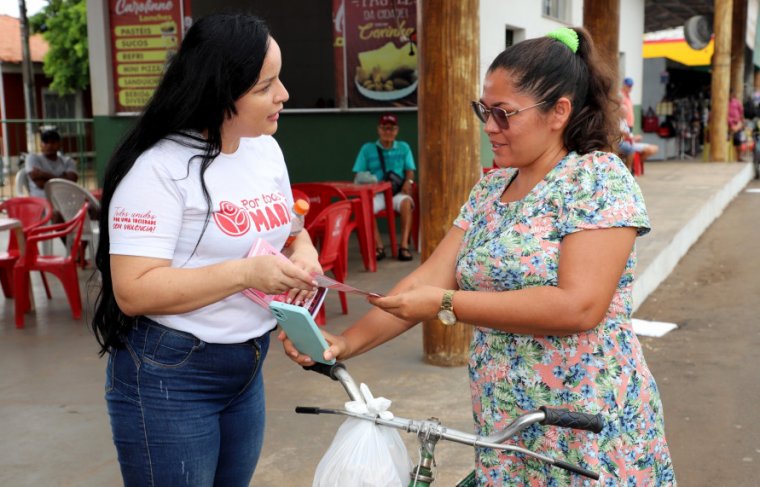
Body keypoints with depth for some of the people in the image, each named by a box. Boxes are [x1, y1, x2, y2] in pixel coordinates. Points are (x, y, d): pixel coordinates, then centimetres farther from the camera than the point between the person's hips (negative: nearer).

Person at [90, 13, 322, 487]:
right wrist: (245, 273, -29)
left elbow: (289, 227, 17)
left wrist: (304, 254, -7)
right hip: (168, 377, -7)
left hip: (246, 369, 7)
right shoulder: (160, 167, -20)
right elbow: (133, 291, -24)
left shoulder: (266, 149, 4)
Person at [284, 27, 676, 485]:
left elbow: (580, 306, -24)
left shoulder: (599, 178, -13)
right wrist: (345, 343, -9)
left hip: (589, 432, -5)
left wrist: (446, 304, -22)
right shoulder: (490, 189, 8)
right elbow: (428, 279, 3)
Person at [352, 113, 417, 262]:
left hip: (398, 192, 0)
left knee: (406, 202, -36)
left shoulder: (403, 147, 18)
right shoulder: (367, 149, 15)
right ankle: (379, 246, -27)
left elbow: (410, 170, 11)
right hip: (376, 193, 0)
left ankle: (404, 245, -33)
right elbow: (359, 175, 11)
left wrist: (408, 181, -12)